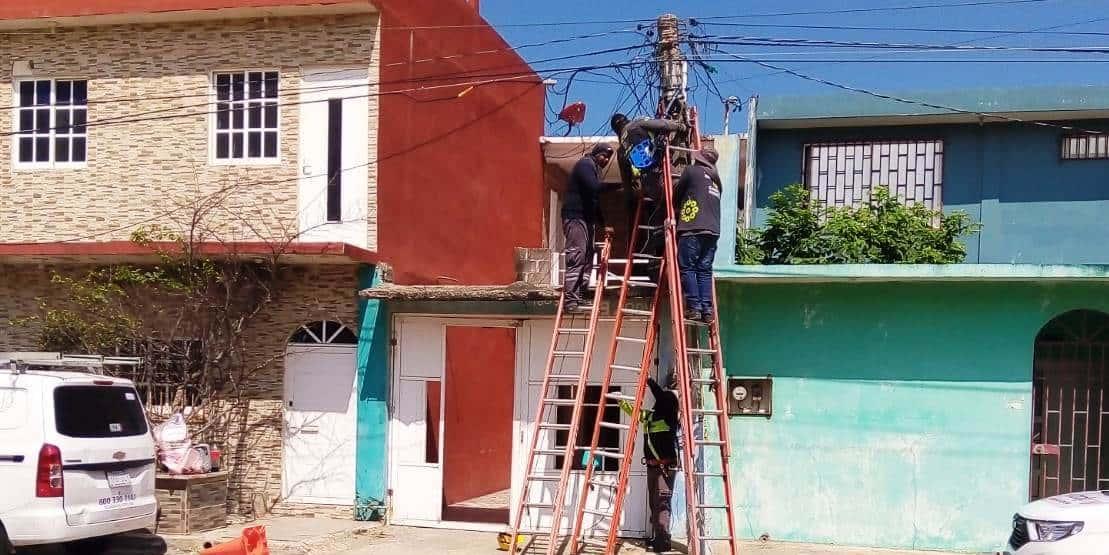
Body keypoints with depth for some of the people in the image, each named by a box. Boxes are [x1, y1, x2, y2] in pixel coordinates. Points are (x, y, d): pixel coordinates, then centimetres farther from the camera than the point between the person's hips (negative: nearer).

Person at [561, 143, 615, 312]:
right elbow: (594, 187, -21)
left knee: (587, 259, 5)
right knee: (576, 257, -16)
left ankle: (580, 298, 4)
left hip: (587, 218, 10)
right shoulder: (586, 164, -4)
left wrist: (603, 223, 18)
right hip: (576, 217, -10)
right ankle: (570, 301, -21)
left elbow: (595, 199, 25)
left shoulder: (594, 168, 24)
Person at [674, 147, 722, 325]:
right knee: (705, 270, 6)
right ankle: (707, 310, -1)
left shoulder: (691, 171, 6)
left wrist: (675, 211, 34)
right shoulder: (716, 179, 24)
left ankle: (694, 308, -10)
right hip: (713, 230, 6)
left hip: (692, 228, -6)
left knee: (687, 268, -3)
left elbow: (676, 194, 15)